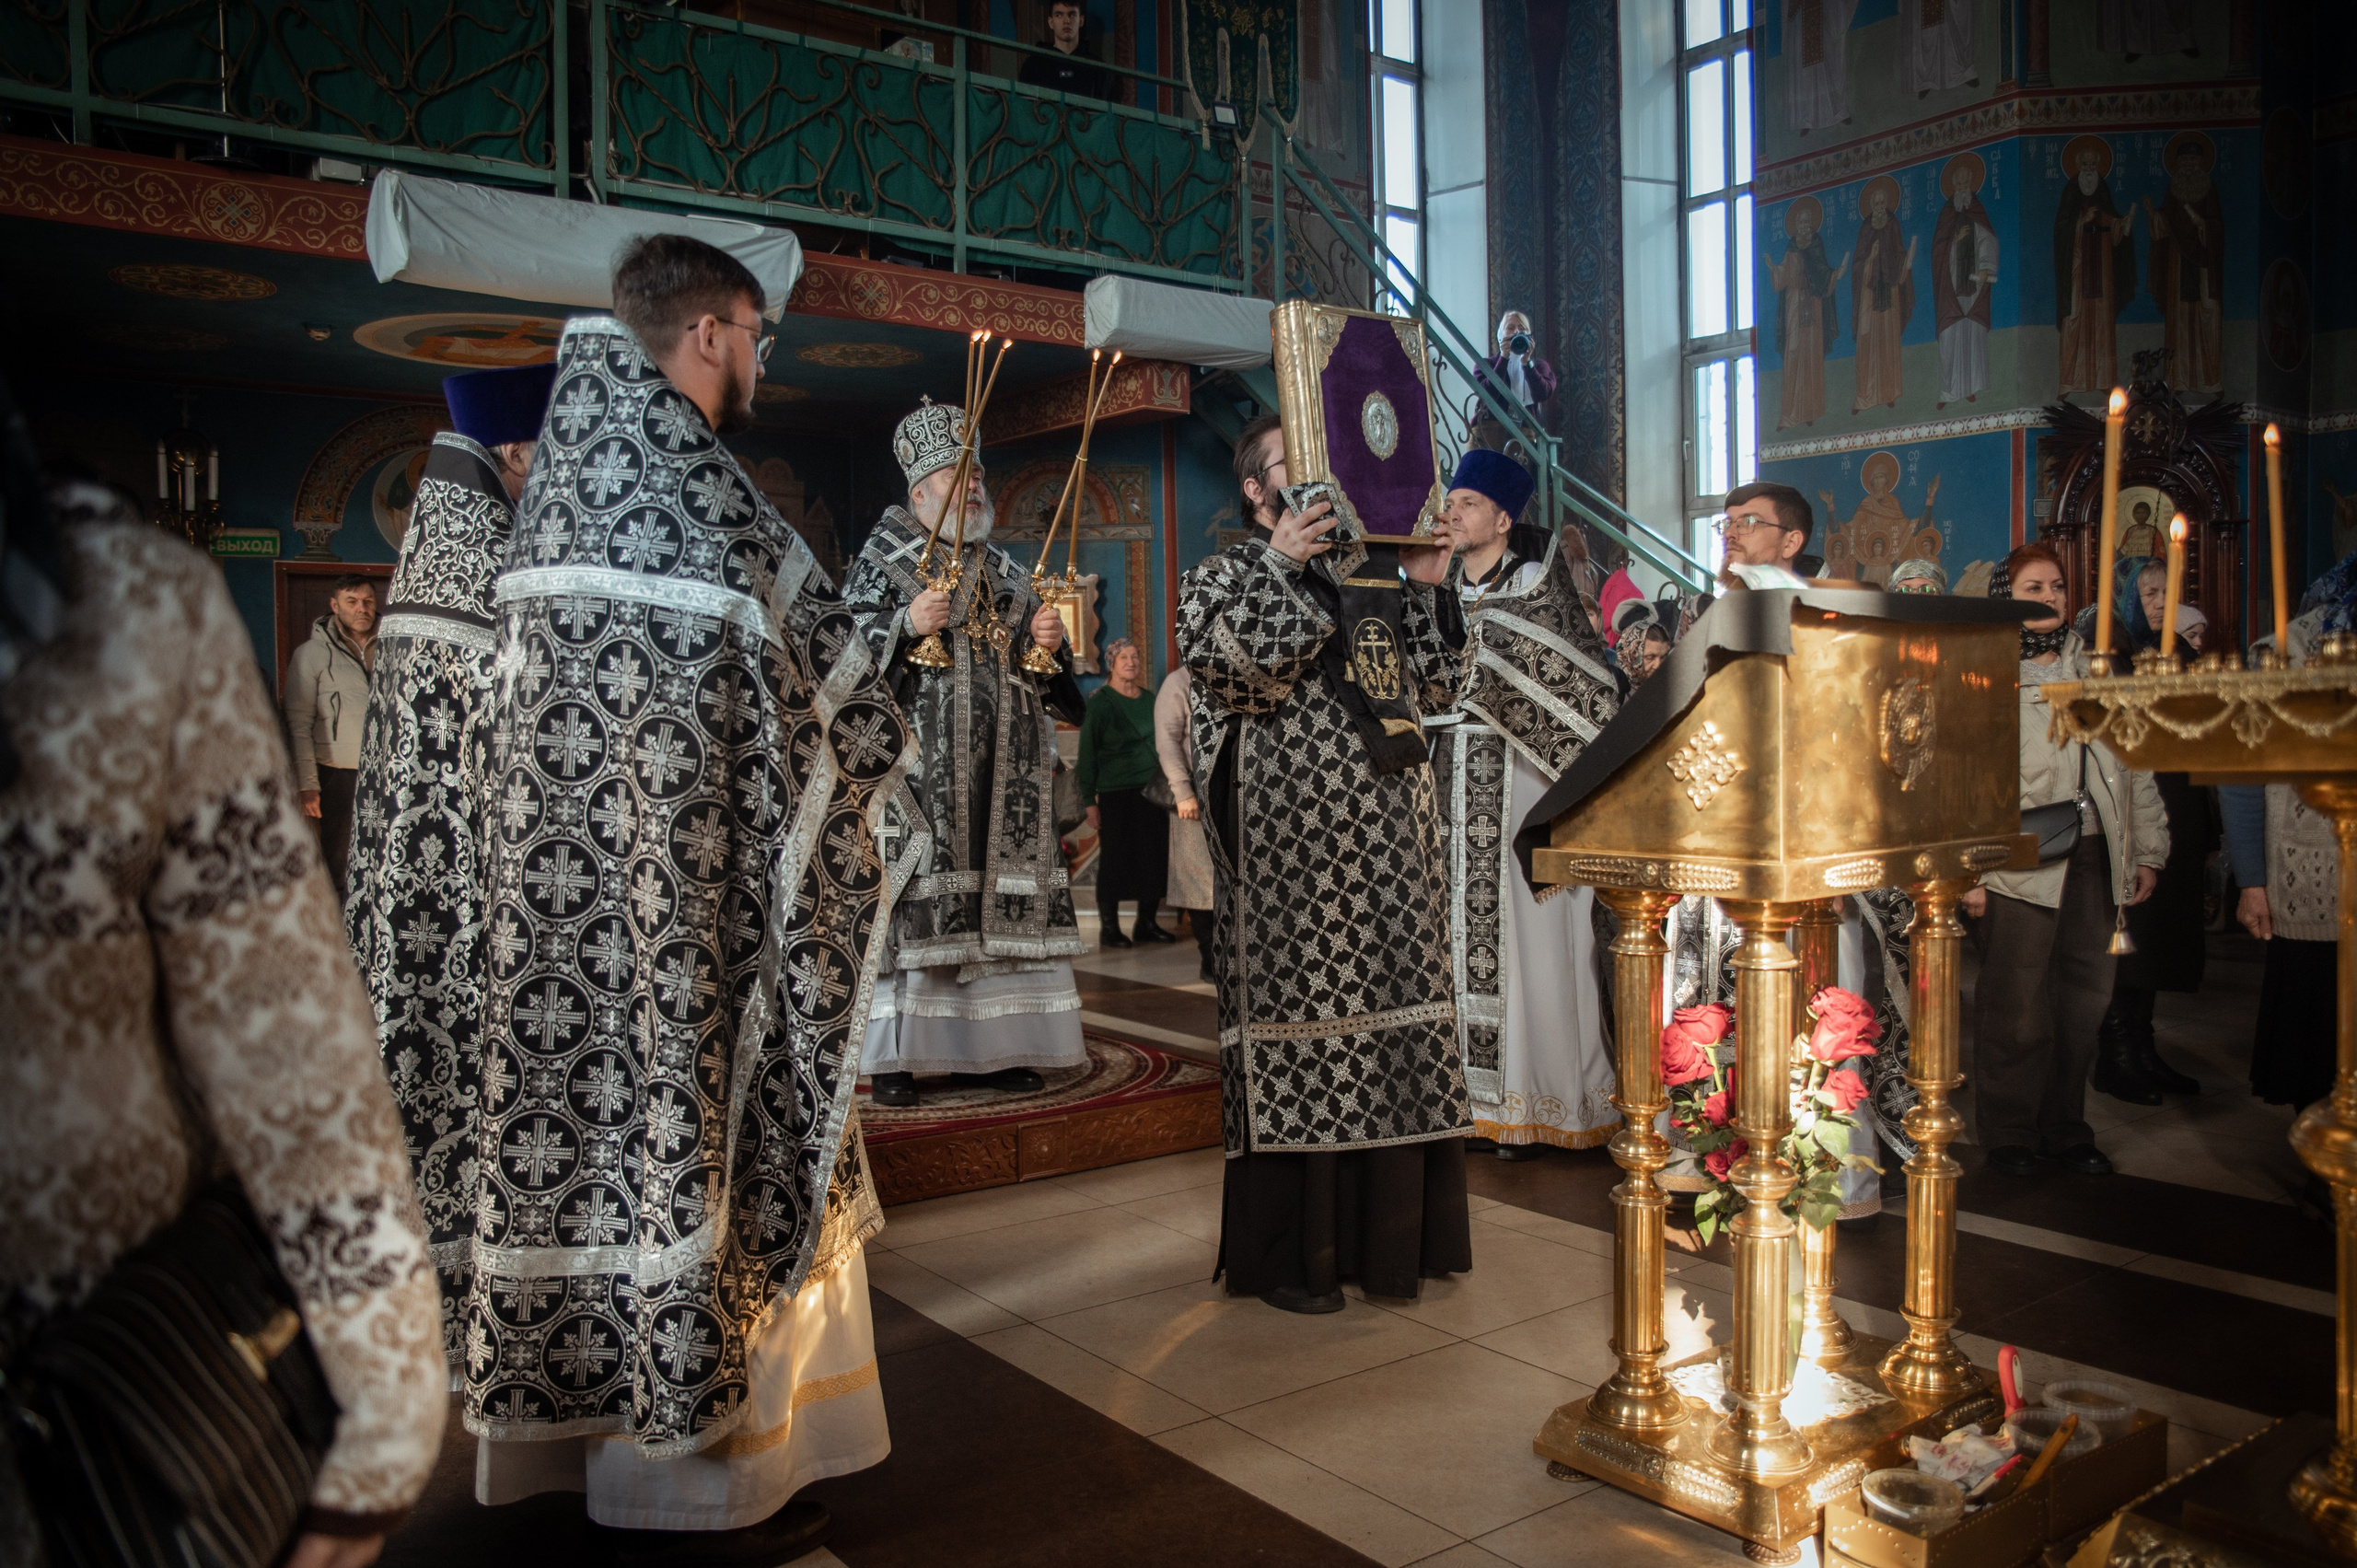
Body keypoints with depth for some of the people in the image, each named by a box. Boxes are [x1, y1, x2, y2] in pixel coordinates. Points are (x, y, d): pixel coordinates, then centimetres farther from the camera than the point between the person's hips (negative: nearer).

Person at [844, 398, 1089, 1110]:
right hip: (919, 765, -5)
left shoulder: (1009, 572, 20)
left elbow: (1042, 676, 22)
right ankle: (893, 1058, -1)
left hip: (1004, 771, 5)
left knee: (998, 900, 3)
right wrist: (908, 625, -18)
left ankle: (987, 1049, 10)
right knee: (909, 894, -7)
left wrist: (1050, 643, 1)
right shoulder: (883, 559, 5)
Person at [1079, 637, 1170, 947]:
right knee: (1115, 858, -1)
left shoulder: (1148, 699, 11)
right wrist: (1089, 800, -10)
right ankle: (1110, 928, 9)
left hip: (1150, 790, 5)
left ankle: (1147, 924, 16)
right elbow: (1087, 754, -6)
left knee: (1154, 855, 4)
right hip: (1116, 793, -5)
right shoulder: (1099, 702, -5)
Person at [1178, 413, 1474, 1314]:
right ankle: (1287, 1255, 6)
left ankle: (1383, 1236, 19)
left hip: (1389, 837, 6)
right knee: (1297, 1009, -4)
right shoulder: (1229, 575, 5)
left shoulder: (1378, 577, 20)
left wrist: (1428, 589, 5)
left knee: (1389, 1003, 7)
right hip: (1293, 840, -6)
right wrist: (1278, 564, -16)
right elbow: (1213, 660, -15)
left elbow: (1435, 689, 15)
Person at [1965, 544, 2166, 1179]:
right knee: (2016, 1011, -2)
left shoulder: (2096, 673, 18)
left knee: (2083, 1003, 10)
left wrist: (2147, 851, 14)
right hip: (2018, 865, -6)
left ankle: (2065, 1128, 24)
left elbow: (2135, 766, 20)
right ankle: (2009, 1135, 13)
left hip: (2094, 861, 6)